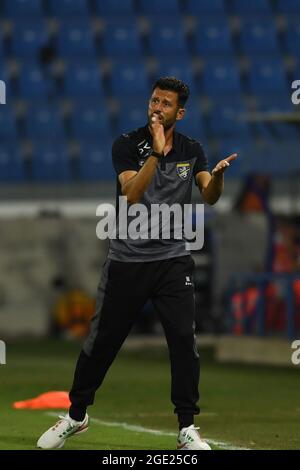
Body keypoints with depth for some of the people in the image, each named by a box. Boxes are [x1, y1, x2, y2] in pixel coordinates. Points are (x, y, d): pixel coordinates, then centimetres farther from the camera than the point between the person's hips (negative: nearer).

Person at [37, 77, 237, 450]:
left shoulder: (192, 150, 4)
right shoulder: (128, 145, -7)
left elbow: (210, 197, -8)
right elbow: (131, 194, -21)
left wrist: (218, 175, -31)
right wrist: (156, 153, -32)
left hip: (173, 260, 2)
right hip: (126, 261, -1)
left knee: (184, 339, -10)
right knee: (102, 341, 5)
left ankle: (187, 429, -1)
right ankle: (76, 416, 24)